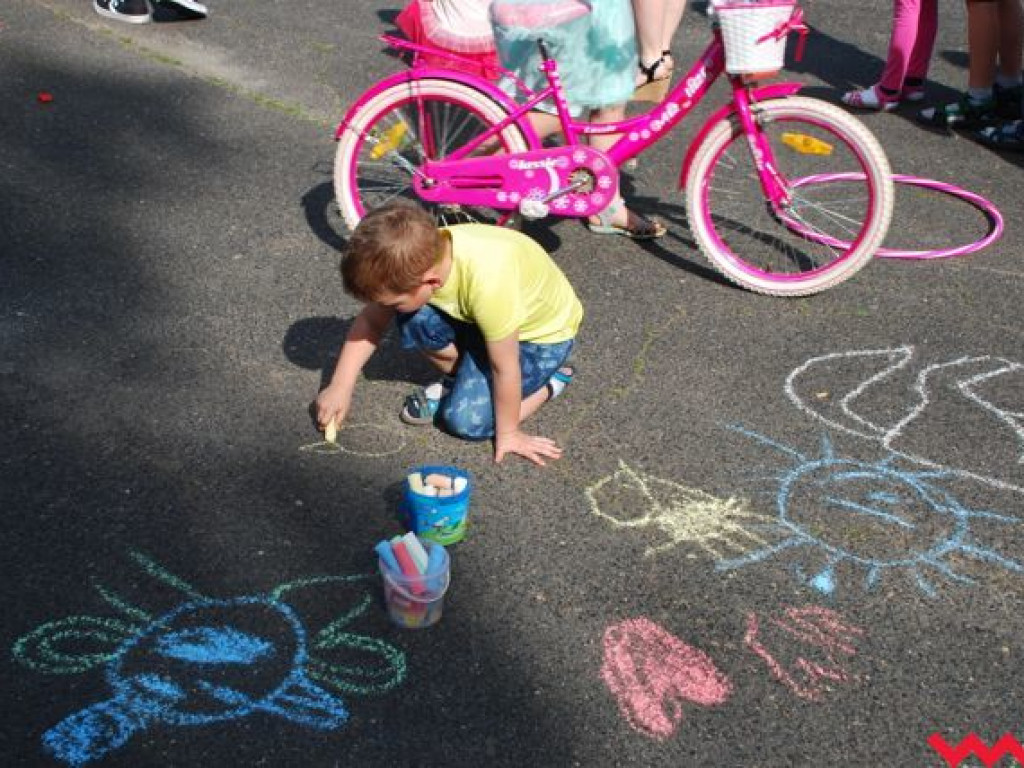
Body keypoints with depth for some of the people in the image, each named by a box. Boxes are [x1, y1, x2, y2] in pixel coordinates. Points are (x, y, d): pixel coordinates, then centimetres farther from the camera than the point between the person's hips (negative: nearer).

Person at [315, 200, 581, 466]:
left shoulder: (488, 286, -42)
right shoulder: (417, 260, -24)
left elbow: (505, 369, -28)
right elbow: (371, 322, -8)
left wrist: (508, 433, -15)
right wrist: (340, 387, -10)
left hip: (543, 332, -6)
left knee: (468, 420, -17)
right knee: (413, 316, -20)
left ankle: (551, 380, 6)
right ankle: (457, 379, 7)